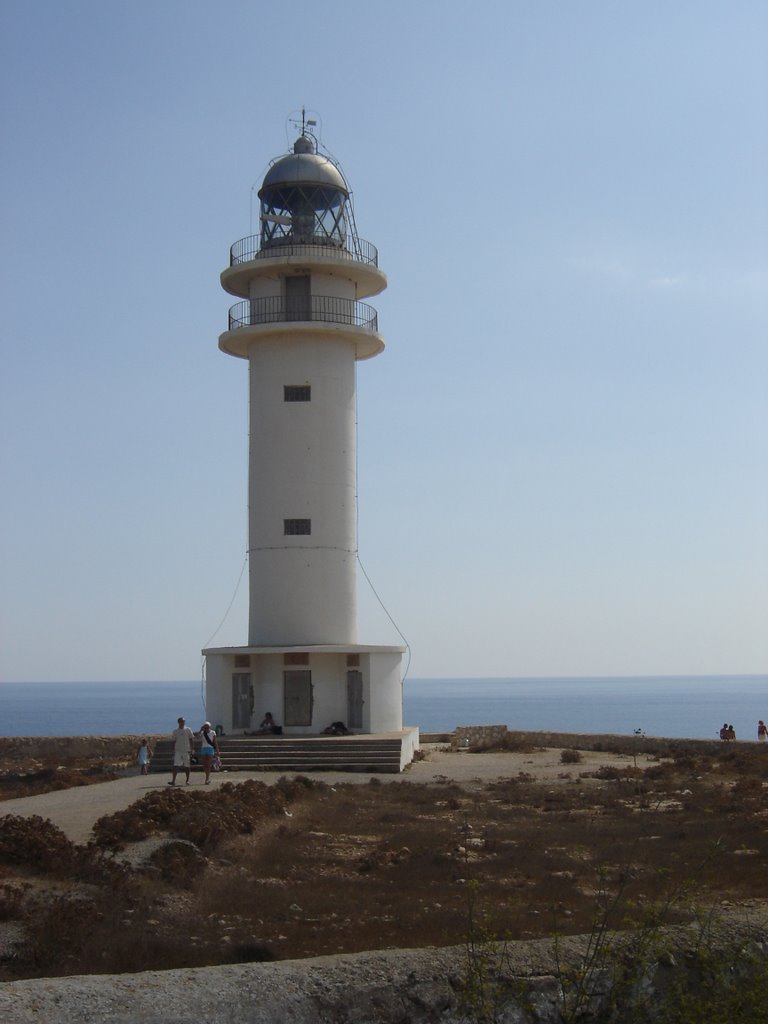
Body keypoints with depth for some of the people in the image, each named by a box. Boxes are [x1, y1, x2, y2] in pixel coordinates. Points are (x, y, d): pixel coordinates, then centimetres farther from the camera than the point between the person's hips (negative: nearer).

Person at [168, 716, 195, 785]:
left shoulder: (188, 730, 2)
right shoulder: (175, 731, 7)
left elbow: (191, 740, 3)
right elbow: (174, 741, 11)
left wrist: (191, 750, -5)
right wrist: (173, 751, 6)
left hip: (186, 751, -1)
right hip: (178, 750, 1)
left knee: (186, 766, 6)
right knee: (176, 766, -10)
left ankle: (187, 780, 16)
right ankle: (173, 781, -15)